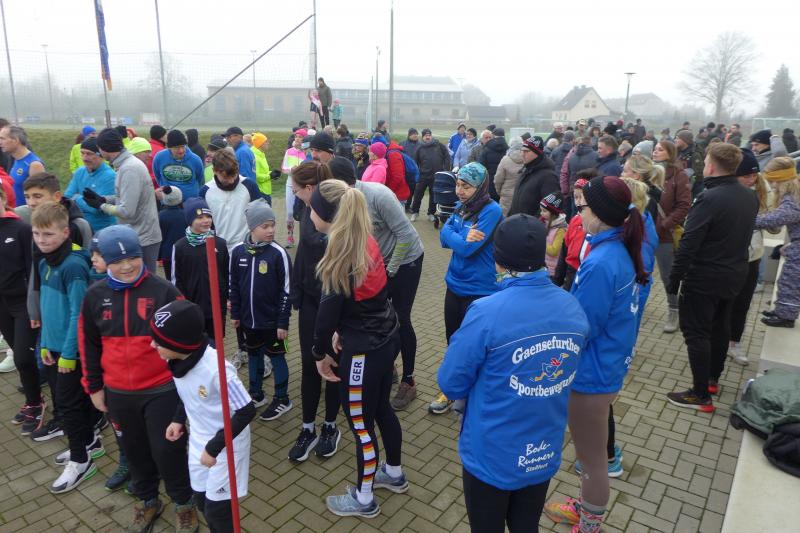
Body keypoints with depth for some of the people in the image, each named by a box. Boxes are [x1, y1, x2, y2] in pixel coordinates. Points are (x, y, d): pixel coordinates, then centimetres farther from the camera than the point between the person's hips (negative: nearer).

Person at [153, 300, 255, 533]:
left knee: (217, 511, 4)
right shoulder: (177, 360, -11)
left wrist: (214, 447, -21)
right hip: (198, 442, 7)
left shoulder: (216, 369, -34)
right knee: (202, 501, 21)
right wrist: (179, 420, 1)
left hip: (226, 446, -7)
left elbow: (246, 411, -26)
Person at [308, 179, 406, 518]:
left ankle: (364, 499, 32)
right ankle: (394, 474, 47)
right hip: (385, 338, 8)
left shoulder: (339, 260, -24)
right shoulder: (367, 242, 0)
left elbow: (328, 312, -16)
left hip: (363, 350, -8)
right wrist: (343, 331, 8)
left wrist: (321, 354, -2)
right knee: (381, 409, 26)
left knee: (360, 423, 11)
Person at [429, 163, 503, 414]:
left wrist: (457, 238, -8)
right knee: (453, 341, 19)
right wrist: (462, 237, -20)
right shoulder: (461, 206, 5)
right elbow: (444, 235, -3)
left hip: (479, 290, -7)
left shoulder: (492, 211, -19)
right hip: (455, 284, 7)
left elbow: (467, 248, -25)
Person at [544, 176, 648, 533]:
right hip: (610, 365, 10)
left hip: (592, 373, -10)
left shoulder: (600, 265, -29)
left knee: (591, 459, 13)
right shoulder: (621, 250, 1)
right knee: (591, 452, 28)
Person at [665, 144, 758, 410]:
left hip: (704, 278, -8)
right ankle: (713, 379, 37)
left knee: (696, 332, 1)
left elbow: (689, 244, -24)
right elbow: (743, 235, 13)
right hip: (735, 275, 8)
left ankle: (701, 395, 6)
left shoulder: (709, 199, -23)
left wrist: (674, 280, -17)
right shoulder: (750, 197, 3)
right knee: (720, 326, 21)